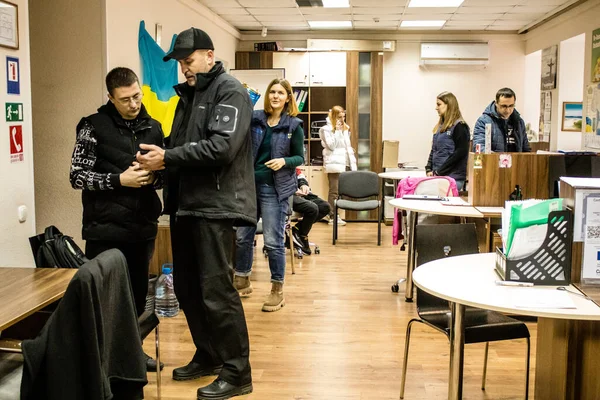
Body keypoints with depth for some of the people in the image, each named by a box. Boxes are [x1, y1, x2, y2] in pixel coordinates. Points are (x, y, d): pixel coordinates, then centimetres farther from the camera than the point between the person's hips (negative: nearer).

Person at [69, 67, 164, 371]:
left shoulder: (153, 128, 8)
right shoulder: (94, 126, -5)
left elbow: (162, 175, 15)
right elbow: (77, 176, -8)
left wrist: (153, 177, -8)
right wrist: (119, 180, -18)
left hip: (143, 227, 5)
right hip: (105, 229, -4)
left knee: (137, 291, 14)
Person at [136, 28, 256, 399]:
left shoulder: (230, 91, -7)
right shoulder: (188, 94, 18)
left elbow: (221, 147, -20)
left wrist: (168, 158, -19)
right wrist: (160, 156, -2)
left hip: (215, 206, -8)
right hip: (185, 204, 9)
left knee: (216, 291, -5)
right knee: (187, 288, 14)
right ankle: (208, 356, 30)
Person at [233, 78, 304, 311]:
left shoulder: (294, 125, -3)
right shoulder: (254, 118, 4)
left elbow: (300, 157, 1)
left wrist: (284, 162, -18)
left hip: (274, 188, -4)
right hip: (249, 184, 4)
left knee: (273, 241, -2)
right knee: (242, 236, 11)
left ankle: (277, 290, 12)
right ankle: (242, 282, 29)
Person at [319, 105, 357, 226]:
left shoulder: (345, 128, 17)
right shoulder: (326, 129, -4)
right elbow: (331, 146, -13)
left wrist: (352, 162, 15)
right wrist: (337, 131, -13)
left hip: (345, 163, 7)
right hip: (334, 163, -6)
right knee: (334, 191, -7)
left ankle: (334, 215, 9)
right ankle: (333, 216, -3)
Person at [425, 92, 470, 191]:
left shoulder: (459, 126, -7)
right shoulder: (440, 126, 17)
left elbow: (460, 152, -15)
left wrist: (440, 172, -15)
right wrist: (429, 169, 4)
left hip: (453, 178, -7)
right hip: (438, 176, 7)